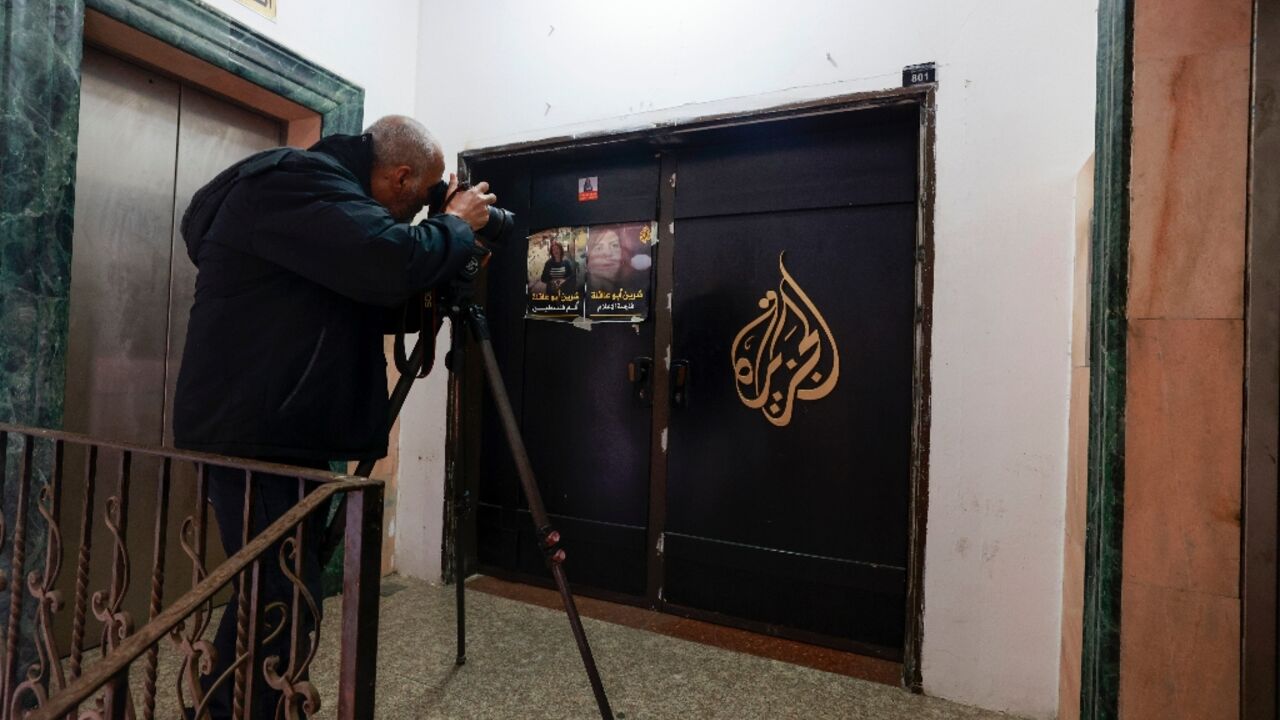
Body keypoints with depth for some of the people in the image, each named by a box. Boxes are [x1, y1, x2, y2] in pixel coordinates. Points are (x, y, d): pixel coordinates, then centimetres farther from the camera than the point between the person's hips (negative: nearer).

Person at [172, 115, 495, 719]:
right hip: (254, 435, -10)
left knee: (271, 595, 20)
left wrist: (447, 233, 12)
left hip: (282, 431, 10)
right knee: (282, 602, -3)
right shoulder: (296, 183, -14)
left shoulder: (319, 188, 17)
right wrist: (457, 225, -11)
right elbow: (394, 264, -31)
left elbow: (370, 294, 22)